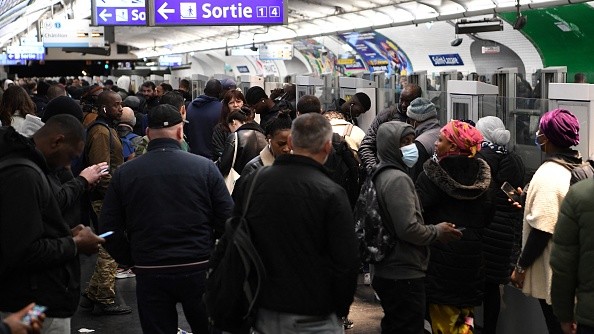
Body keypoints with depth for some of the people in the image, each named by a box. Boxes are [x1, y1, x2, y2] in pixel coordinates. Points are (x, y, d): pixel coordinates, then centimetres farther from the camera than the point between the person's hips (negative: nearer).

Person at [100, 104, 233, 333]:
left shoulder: (124, 173, -1)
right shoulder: (205, 167, -6)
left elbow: (108, 229, 1)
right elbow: (226, 220, -5)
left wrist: (132, 261, 12)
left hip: (149, 274, 1)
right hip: (199, 270, -1)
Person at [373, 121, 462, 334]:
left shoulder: (382, 175, 14)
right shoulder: (398, 179, -17)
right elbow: (409, 229, -24)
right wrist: (437, 232, -8)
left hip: (388, 272, 10)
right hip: (404, 276, -10)